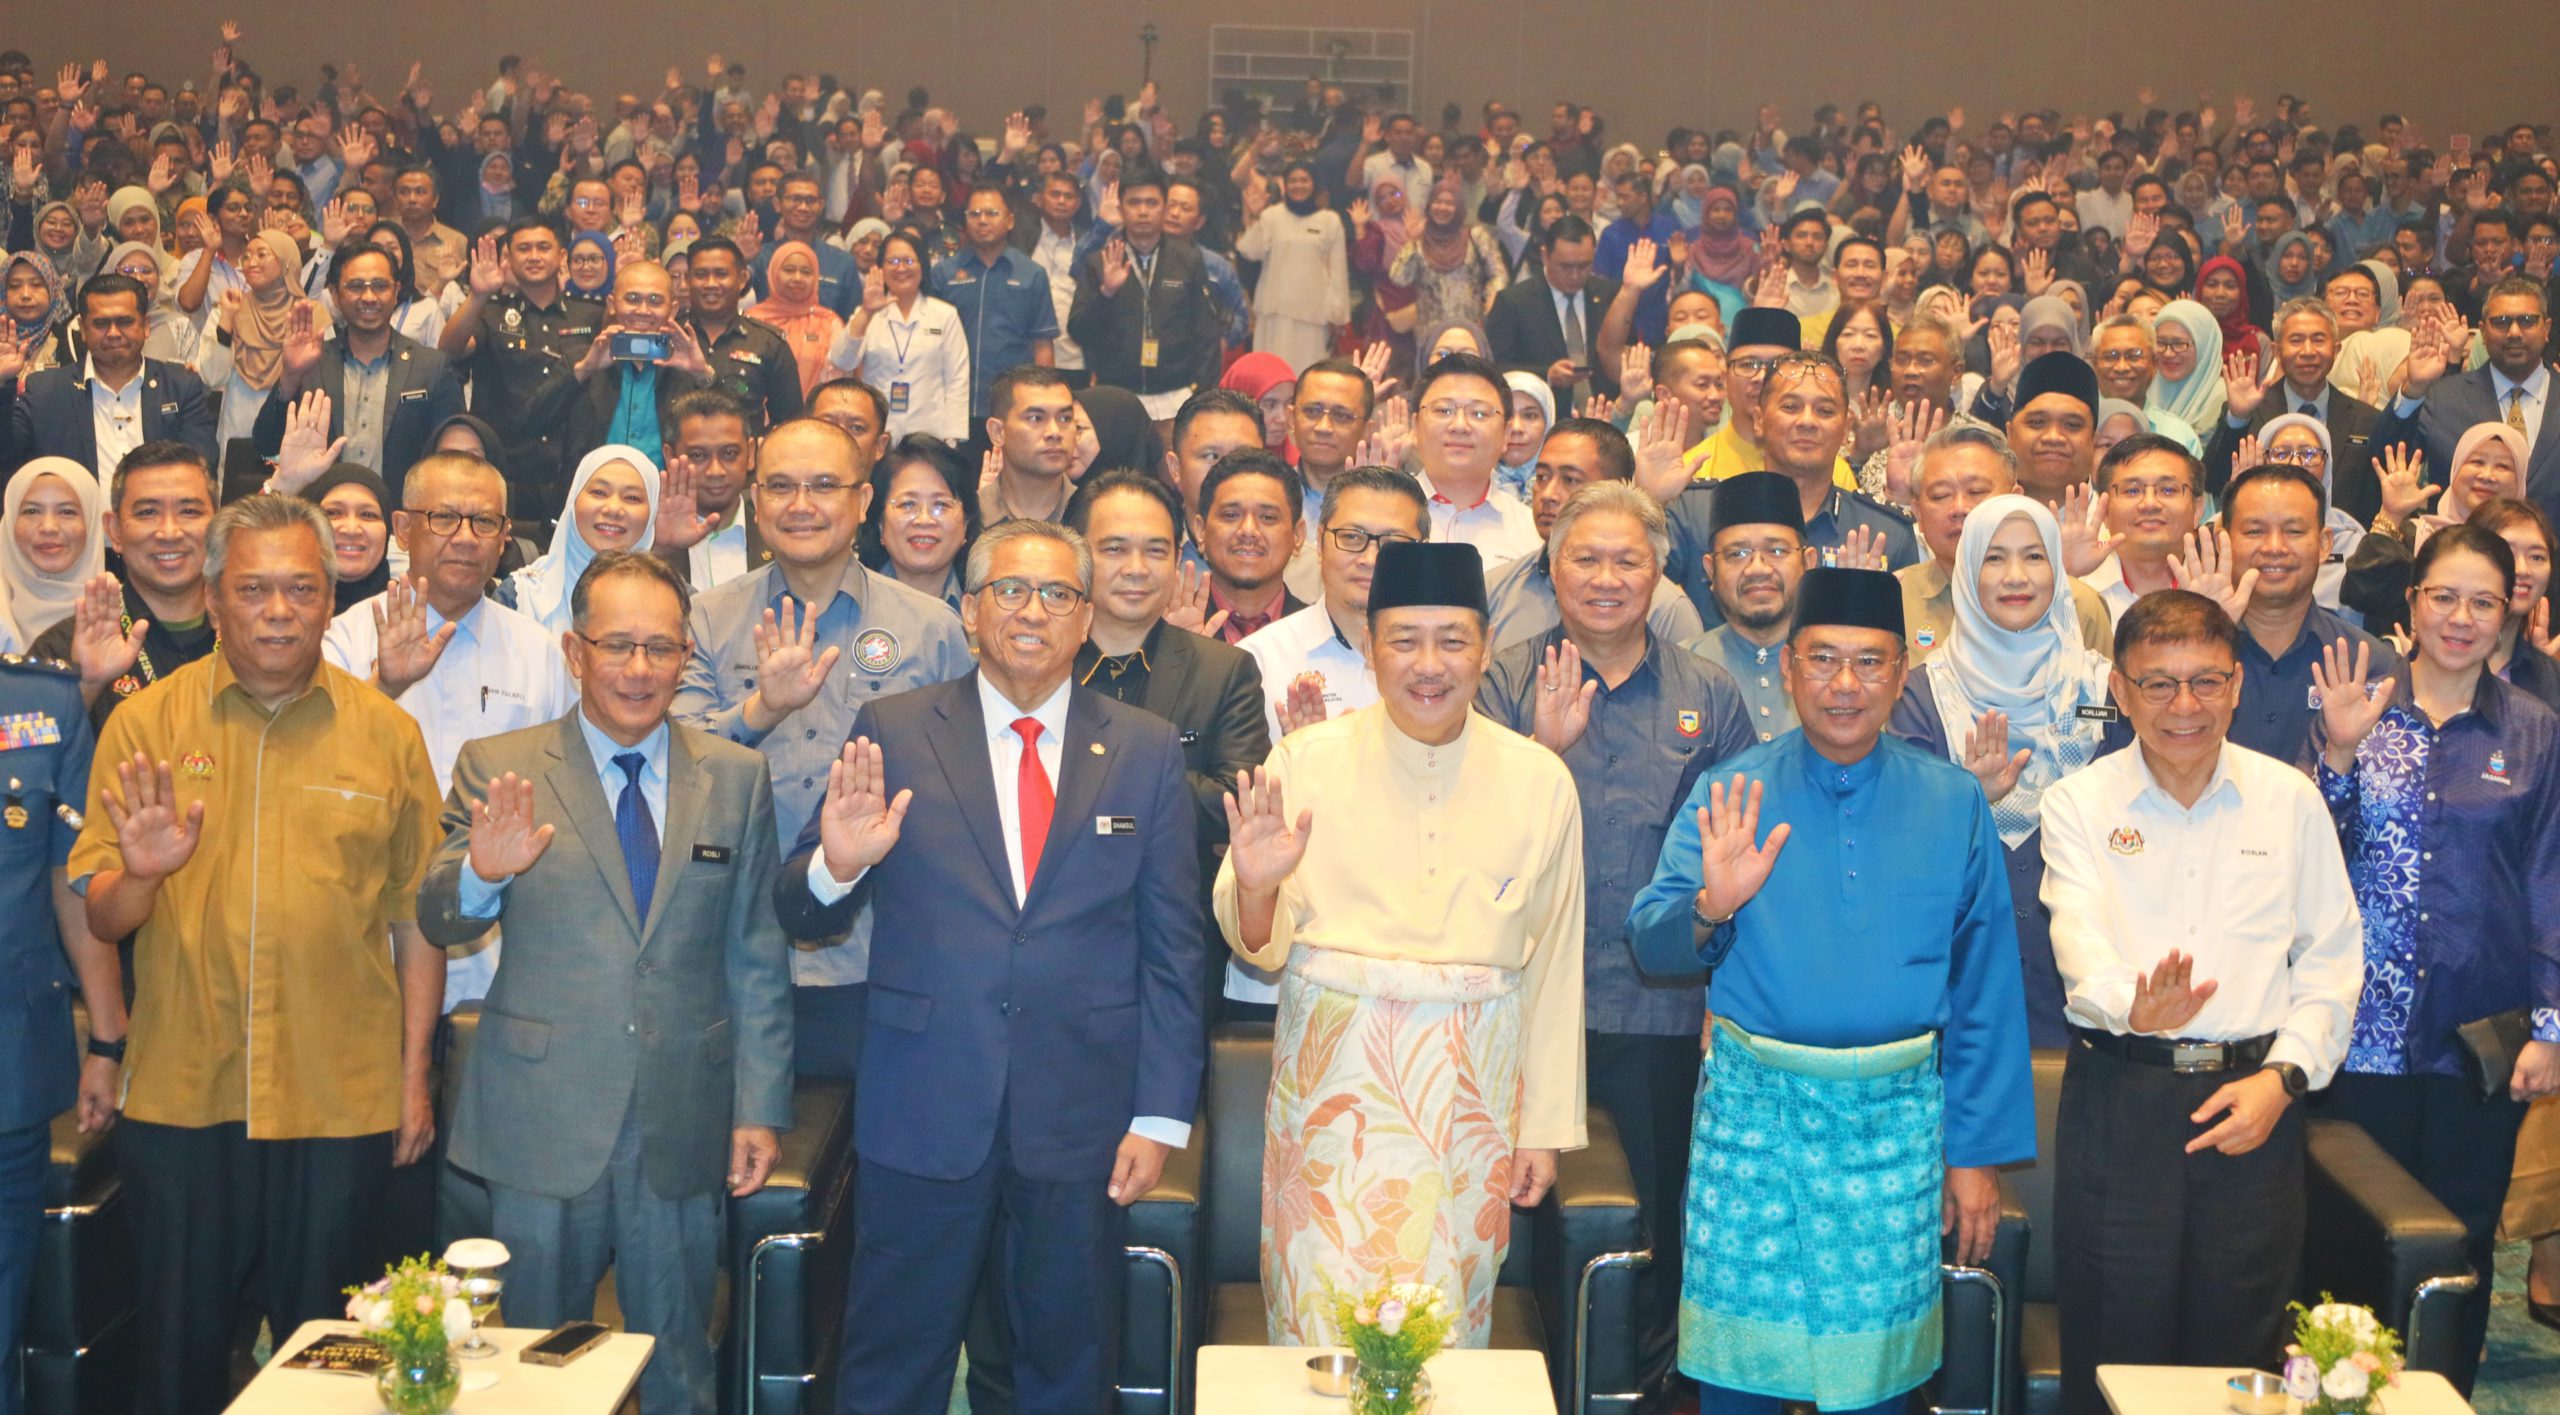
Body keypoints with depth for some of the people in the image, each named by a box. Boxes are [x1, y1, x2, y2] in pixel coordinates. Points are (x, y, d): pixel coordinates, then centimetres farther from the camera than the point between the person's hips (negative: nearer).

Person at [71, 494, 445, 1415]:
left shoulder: (385, 732, 2)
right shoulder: (146, 724, 2)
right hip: (181, 1099, 0)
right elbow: (100, 917, 0)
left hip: (342, 1103, 0)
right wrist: (140, 874, -22)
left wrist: (415, 1079, 3)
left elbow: (415, 921, 5)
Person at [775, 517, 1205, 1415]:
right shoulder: (893, 731, 2)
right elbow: (800, 917, 1)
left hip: (1083, 1121, 1)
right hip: (925, 1113, -1)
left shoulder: (1146, 750, 5)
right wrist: (835, 867, -22)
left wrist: (1161, 1116, -2)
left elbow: (1174, 949, 3)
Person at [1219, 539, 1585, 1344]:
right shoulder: (1306, 762, -1)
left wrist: (1545, 1127, 8)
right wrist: (1255, 888, -22)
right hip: (1336, 1079, -1)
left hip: (1471, 1092, 1)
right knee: (1324, 1319, -3)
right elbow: (1260, 947, 1)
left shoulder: (1540, 782, 3)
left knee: (1444, 1333, 7)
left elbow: (1553, 963, 7)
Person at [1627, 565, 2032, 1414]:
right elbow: (1651, 945, -5)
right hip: (1752, 1113, 0)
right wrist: (1712, 906, -27)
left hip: (1896, 1122, 0)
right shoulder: (1730, 798, 2)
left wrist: (1978, 1153, 4)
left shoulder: (1953, 804, 4)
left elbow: (1985, 990, 5)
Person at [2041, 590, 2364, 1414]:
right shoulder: (2079, 804, 0)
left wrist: (2285, 1075, -6)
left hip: (2254, 1094, 2)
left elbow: (2331, 958, 8)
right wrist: (2134, 1006, -37)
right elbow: (2080, 940, -16)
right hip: (2119, 1092, -1)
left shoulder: (2291, 799, 6)